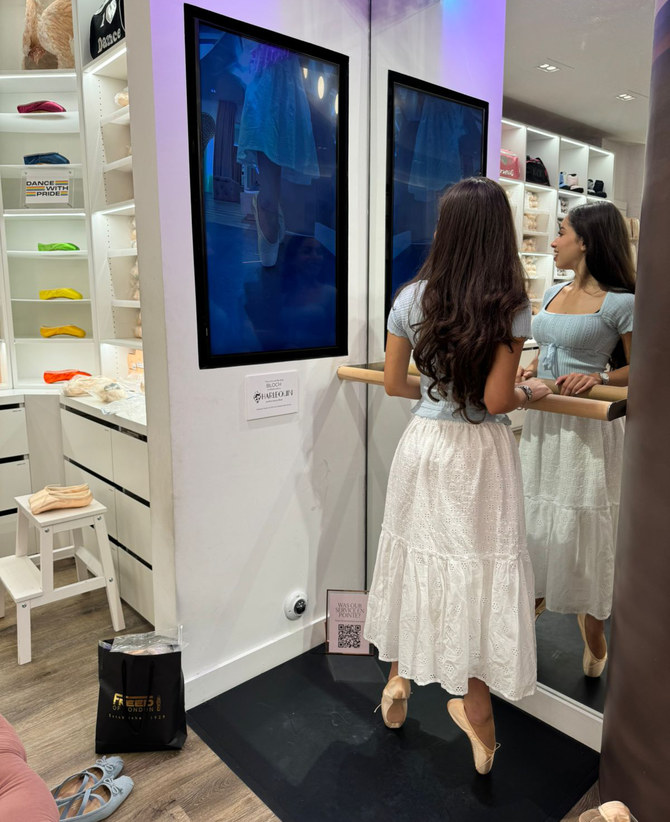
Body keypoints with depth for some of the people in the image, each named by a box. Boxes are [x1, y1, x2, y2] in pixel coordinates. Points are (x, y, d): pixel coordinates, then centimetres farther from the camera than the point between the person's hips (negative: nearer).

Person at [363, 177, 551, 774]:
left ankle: (399, 676, 34)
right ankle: (474, 707, 26)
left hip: (424, 444, 3)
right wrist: (531, 393, 5)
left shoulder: (413, 296, -3)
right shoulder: (511, 306, -12)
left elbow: (394, 383, 2)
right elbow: (497, 400, -15)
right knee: (481, 567, 10)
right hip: (482, 455, -3)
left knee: (417, 556, 18)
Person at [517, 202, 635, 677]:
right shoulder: (553, 294, 10)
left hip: (586, 428, -6)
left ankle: (594, 634, 25)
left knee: (582, 529, 3)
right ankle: (534, 598, 38)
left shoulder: (620, 303, -10)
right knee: (534, 518, 16)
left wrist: (599, 378, -21)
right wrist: (532, 370, 2)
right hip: (541, 421, 7)